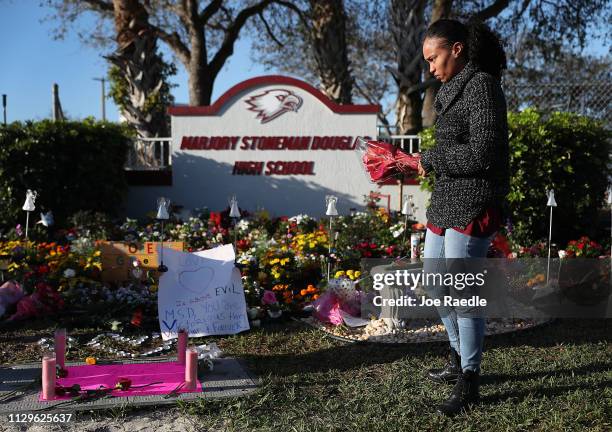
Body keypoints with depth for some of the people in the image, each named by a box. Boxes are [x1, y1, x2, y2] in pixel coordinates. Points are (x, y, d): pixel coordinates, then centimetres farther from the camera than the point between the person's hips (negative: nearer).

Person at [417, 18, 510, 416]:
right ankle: (460, 359, 33)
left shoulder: (481, 85, -11)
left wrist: (431, 160, -11)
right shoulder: (455, 88, 16)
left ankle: (469, 384, 7)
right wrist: (427, 163, 5)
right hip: (446, 202, 10)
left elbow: (482, 153, -19)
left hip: (473, 204, -10)